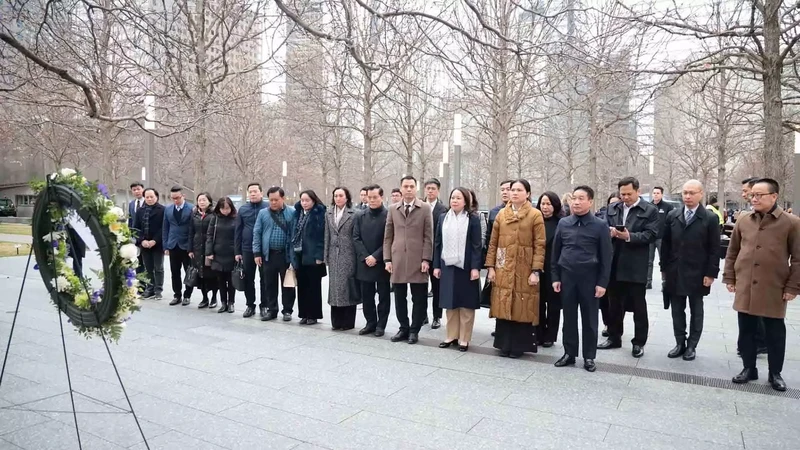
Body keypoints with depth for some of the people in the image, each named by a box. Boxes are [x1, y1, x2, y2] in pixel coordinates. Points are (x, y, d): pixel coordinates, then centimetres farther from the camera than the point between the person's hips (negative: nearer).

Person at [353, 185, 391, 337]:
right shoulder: (360, 216, 8)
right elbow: (356, 238, 3)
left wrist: (375, 256, -15)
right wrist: (365, 257, -9)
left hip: (382, 262, -4)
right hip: (364, 263, 4)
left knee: (383, 295, 6)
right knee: (366, 296, 10)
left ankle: (381, 324, 17)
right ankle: (371, 322, 23)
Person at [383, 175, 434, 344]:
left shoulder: (425, 208, 1)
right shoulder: (393, 209, 10)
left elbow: (428, 236, -2)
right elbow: (388, 236, 9)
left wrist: (426, 259, -9)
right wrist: (387, 259, 2)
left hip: (417, 260, -2)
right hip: (398, 260, 3)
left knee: (419, 298, 4)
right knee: (400, 297, 9)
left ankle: (414, 330, 17)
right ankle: (404, 328, 22)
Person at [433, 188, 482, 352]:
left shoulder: (473, 219, -3)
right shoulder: (443, 218, 8)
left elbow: (476, 245, -5)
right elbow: (438, 243, 9)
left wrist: (475, 267, -12)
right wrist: (436, 265, 5)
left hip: (466, 267, -3)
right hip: (448, 266, 3)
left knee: (466, 304, 4)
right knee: (450, 304, 10)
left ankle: (464, 339, 13)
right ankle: (451, 336, 20)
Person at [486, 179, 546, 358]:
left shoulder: (536, 215, -2)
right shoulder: (501, 214, 8)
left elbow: (540, 245, -5)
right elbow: (493, 243, 9)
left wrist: (536, 271, -11)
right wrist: (491, 266, 2)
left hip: (524, 270, -3)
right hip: (503, 269, 3)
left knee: (522, 309, 4)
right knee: (503, 307, 6)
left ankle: (519, 345, 17)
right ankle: (504, 344, 18)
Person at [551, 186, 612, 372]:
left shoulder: (600, 225, -5)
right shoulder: (563, 223, 3)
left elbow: (606, 256, -4)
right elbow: (555, 252, 8)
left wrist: (602, 282, -7)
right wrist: (555, 277, 4)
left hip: (589, 278, -2)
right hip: (567, 277, 2)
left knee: (589, 319, 7)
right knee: (569, 317, 10)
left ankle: (589, 357, 18)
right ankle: (569, 353, 21)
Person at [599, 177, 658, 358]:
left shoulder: (650, 210, -3)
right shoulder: (613, 208, 10)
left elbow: (651, 235, -12)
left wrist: (629, 237, -23)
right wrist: (609, 233, -15)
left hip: (636, 267, -4)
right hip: (615, 265, 4)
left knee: (638, 306, 7)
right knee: (614, 304, 14)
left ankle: (639, 342, 19)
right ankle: (614, 337, 27)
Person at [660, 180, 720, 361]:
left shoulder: (710, 219, -5)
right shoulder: (672, 216, 4)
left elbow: (714, 249, -6)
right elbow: (665, 244, 7)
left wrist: (711, 273, -10)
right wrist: (664, 268, 5)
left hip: (697, 274, -3)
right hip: (674, 273, 3)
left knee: (696, 312, 10)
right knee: (677, 311, 9)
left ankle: (691, 346, 20)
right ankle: (680, 343, 20)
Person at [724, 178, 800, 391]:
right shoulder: (743, 220, 4)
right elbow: (732, 251, 11)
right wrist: (730, 277, 7)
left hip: (774, 289, -3)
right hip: (745, 288, 3)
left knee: (775, 332, 9)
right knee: (746, 331, 10)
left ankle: (775, 373, 25)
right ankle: (749, 368, 25)